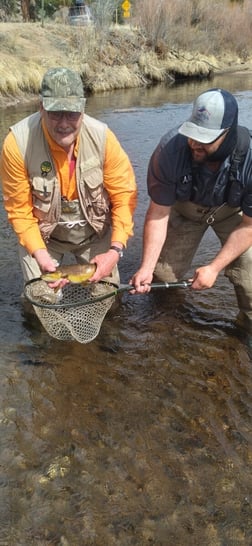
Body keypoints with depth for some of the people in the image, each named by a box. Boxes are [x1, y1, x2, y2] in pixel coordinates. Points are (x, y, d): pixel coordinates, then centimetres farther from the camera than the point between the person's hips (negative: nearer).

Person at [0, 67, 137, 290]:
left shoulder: (102, 137, -21)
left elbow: (124, 196, -16)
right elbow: (19, 210, -16)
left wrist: (116, 250, -25)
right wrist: (41, 255, -25)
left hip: (95, 232, 2)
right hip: (42, 235, -1)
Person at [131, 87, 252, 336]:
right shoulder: (170, 149, -34)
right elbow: (158, 212, -23)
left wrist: (213, 268, -26)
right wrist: (147, 266, -27)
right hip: (184, 209, 1)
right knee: (162, 273, 0)